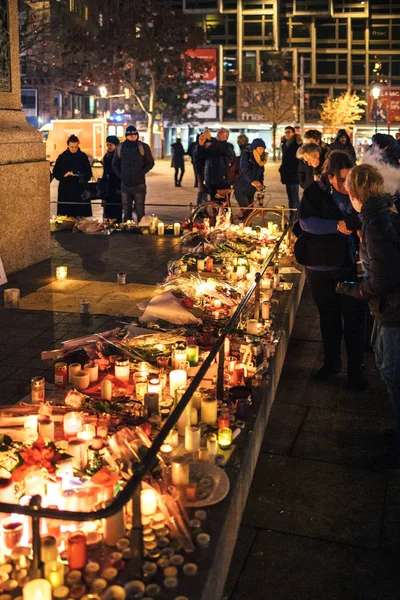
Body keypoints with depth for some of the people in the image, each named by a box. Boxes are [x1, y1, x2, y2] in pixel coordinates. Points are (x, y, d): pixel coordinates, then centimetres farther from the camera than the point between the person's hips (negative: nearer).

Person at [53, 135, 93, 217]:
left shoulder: (83, 156, 5)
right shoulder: (62, 157, 4)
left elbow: (89, 173, 7)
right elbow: (55, 173, 5)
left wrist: (84, 177, -14)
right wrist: (64, 175, -14)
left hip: (80, 190, 0)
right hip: (65, 191, 0)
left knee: (82, 216, -4)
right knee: (67, 216, -3)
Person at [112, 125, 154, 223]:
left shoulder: (143, 147, -3)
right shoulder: (120, 147, 5)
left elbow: (150, 163, 3)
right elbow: (115, 163, 16)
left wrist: (141, 173, -6)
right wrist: (120, 174, 3)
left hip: (139, 184, -3)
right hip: (125, 184, 3)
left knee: (140, 211, -1)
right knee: (126, 211, 10)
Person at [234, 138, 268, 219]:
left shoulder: (260, 159, 8)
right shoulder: (246, 155, -12)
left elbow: (261, 174, 9)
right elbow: (245, 170, -28)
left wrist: (261, 186, -8)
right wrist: (253, 181, -44)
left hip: (250, 191, 7)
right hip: (241, 190, -7)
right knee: (246, 212, -16)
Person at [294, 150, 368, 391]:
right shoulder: (316, 193, -5)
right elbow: (306, 221, -15)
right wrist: (337, 226, -24)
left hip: (354, 266, 0)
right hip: (322, 267, 1)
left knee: (355, 319, 1)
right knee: (329, 317, 16)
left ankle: (356, 369, 17)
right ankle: (331, 362, 35)